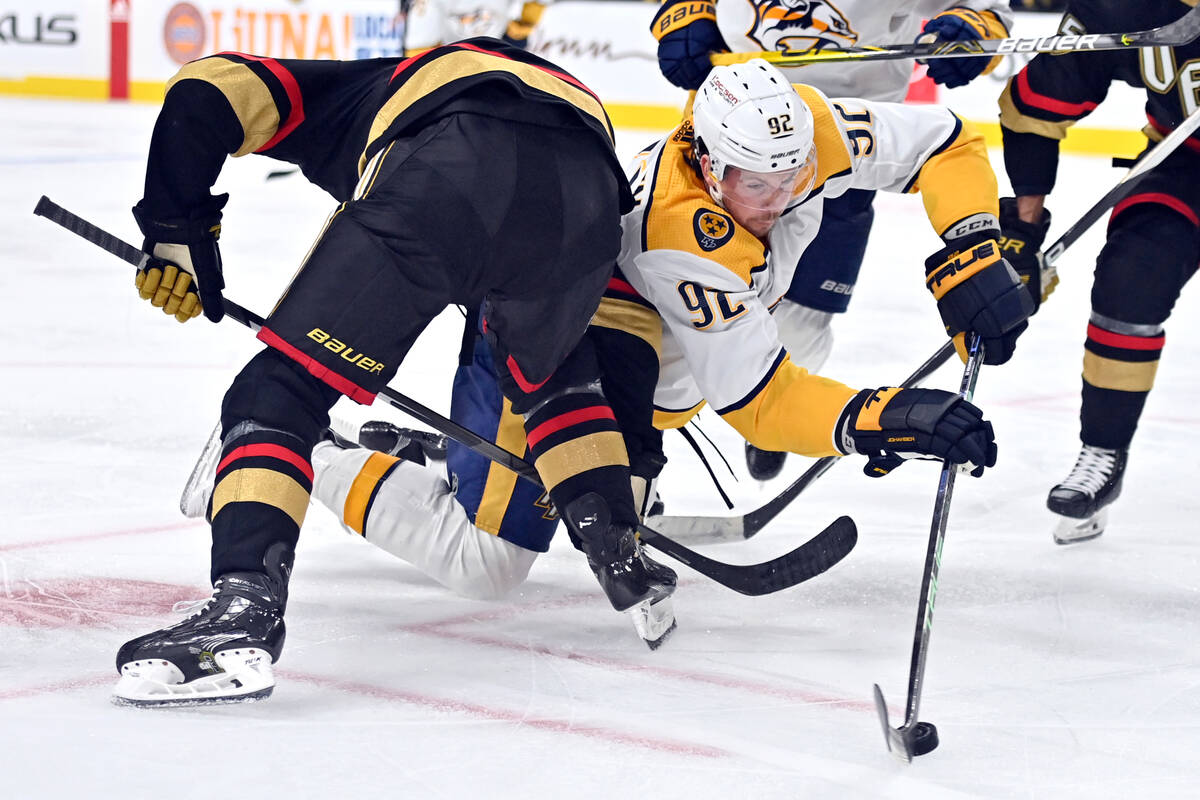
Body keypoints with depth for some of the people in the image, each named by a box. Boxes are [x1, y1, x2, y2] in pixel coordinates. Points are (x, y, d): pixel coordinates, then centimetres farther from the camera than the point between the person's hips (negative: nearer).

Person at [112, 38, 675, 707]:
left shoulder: (337, 92, 39)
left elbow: (204, 93, 19)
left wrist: (178, 231, 26)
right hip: (588, 186, 5)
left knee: (282, 389, 2)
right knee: (552, 377, 37)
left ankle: (244, 609, -17)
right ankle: (618, 550, 30)